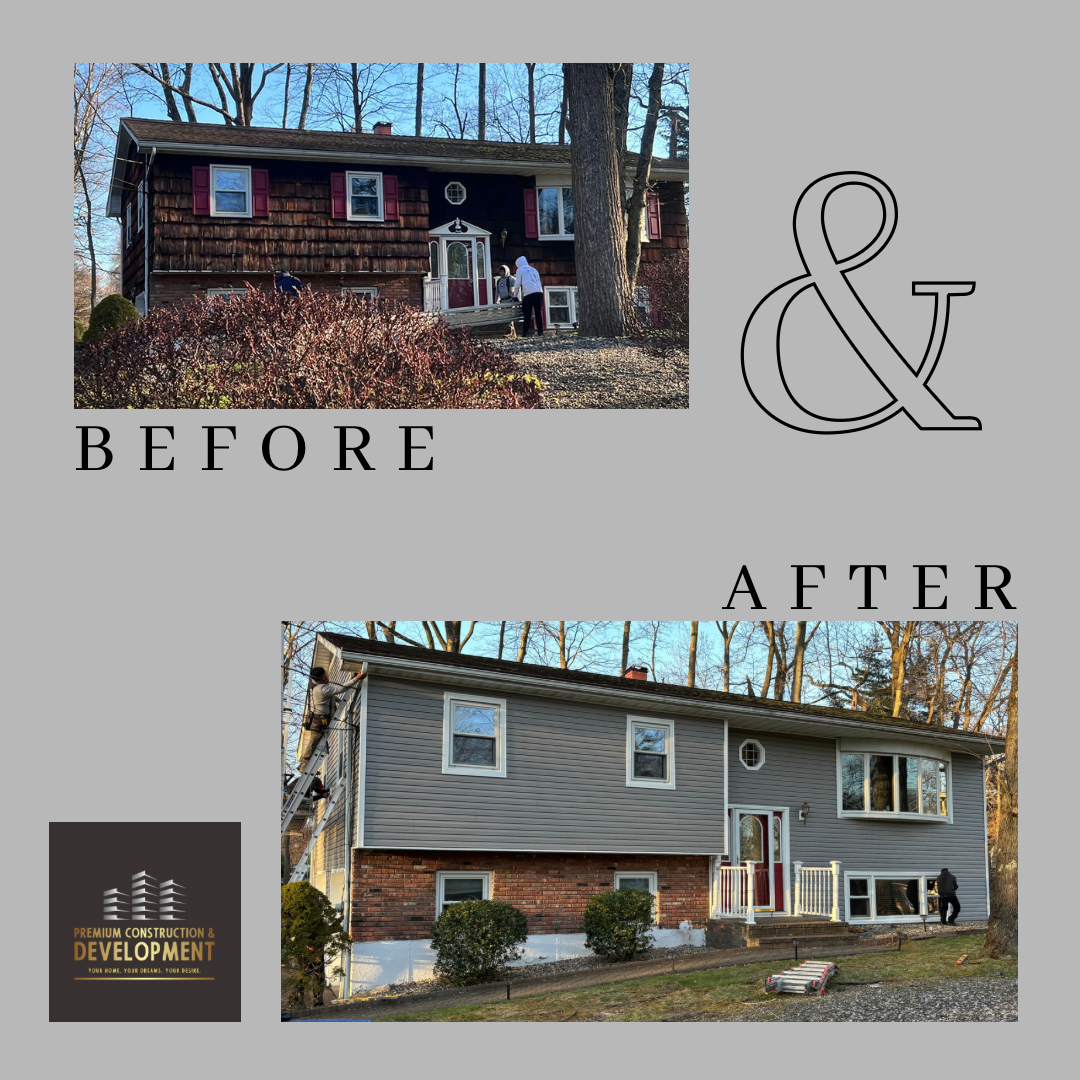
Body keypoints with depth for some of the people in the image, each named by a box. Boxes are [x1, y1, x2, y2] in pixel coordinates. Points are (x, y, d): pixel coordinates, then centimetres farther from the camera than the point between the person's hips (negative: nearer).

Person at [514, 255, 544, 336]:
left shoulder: (520, 270, 9)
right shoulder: (534, 269, 26)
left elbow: (518, 284, 6)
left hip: (529, 293, -5)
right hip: (539, 292, 5)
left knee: (527, 314, -5)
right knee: (538, 313, 8)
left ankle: (525, 333, -11)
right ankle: (540, 331, 4)